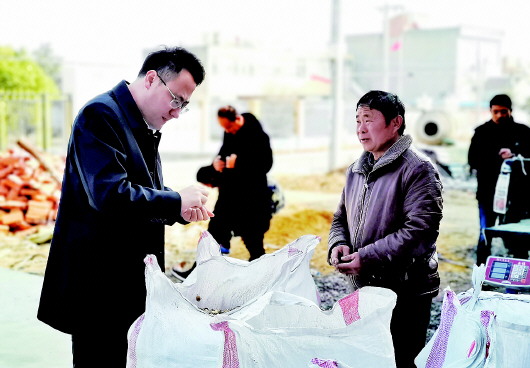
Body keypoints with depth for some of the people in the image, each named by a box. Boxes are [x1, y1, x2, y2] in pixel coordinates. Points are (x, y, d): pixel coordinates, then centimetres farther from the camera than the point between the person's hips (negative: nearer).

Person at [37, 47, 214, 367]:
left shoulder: (146, 127, 12)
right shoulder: (101, 114, -16)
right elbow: (109, 194, -29)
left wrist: (181, 211, 0)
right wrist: (176, 201, -19)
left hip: (133, 277, 9)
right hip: (100, 278, -9)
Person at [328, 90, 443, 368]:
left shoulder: (417, 169, -12)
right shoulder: (356, 170, 13)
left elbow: (419, 230, -22)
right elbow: (341, 218, 20)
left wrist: (367, 257, -24)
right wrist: (338, 245, -3)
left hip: (405, 293, -7)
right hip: (361, 286, 7)